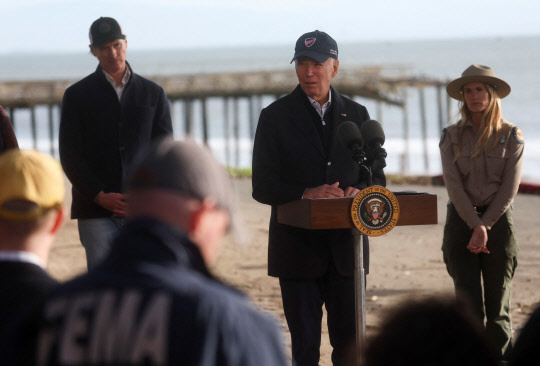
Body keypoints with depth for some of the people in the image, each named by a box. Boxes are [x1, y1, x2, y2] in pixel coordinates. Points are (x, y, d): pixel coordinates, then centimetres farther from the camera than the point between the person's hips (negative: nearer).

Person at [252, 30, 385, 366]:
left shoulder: (356, 115, 10)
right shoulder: (276, 117, 1)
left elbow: (377, 176, 13)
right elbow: (263, 187, -3)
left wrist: (361, 190, -11)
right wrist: (305, 194, -20)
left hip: (346, 247, 2)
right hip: (298, 248, -2)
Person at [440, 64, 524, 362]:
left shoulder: (511, 136, 0)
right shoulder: (451, 136, 4)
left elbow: (509, 188, -4)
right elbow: (453, 185, -4)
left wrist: (484, 226, -11)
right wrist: (475, 226, -14)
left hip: (498, 220, -1)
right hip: (460, 220, 1)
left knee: (498, 305, 2)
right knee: (470, 305, -4)